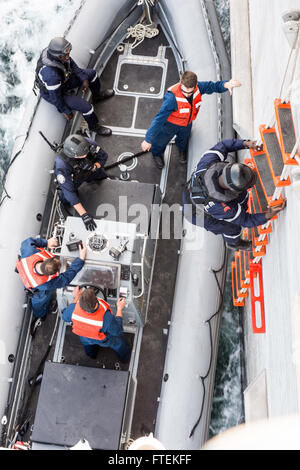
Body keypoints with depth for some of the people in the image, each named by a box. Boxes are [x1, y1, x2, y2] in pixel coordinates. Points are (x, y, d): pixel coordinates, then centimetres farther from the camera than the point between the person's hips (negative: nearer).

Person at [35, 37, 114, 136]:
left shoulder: (56, 51, -22)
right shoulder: (51, 74, -45)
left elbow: (71, 63, -2)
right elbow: (55, 96, -30)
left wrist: (84, 79, -5)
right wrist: (65, 111, -17)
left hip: (64, 78, 8)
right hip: (52, 92, -8)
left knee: (92, 73, 10)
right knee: (86, 107, -20)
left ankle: (97, 96, 39)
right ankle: (94, 126, 11)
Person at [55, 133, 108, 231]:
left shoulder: (89, 143, -39)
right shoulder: (61, 164, -47)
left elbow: (103, 156, -20)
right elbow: (69, 191, -43)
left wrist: (94, 167, -42)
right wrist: (84, 215, -48)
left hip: (89, 170, 3)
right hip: (73, 178, -3)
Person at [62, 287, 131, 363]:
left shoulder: (74, 308, -41)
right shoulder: (106, 318, -47)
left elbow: (65, 317, -13)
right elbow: (117, 331, -23)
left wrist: (76, 298, -5)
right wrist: (119, 308, -14)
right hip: (104, 339, -2)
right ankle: (124, 357, 60)